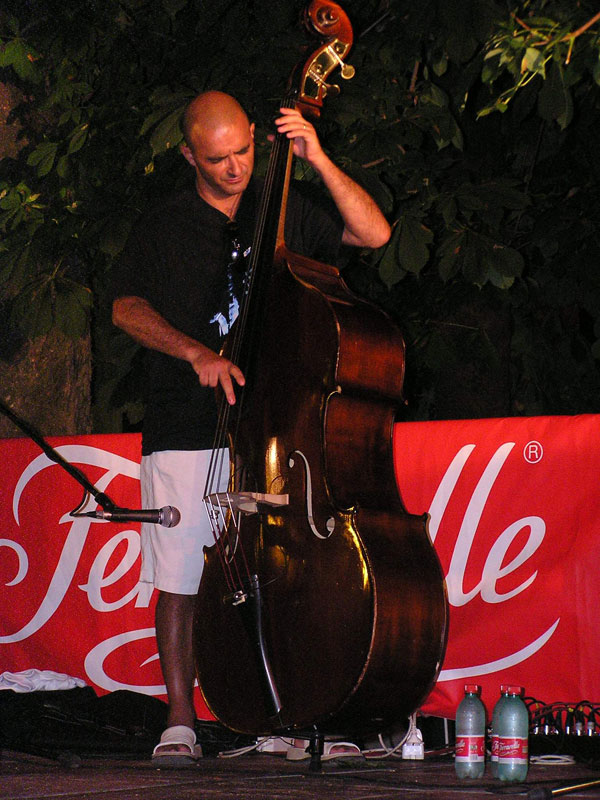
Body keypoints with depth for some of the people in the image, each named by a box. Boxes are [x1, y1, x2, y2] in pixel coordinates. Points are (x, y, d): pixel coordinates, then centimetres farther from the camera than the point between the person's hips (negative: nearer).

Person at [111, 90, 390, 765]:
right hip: (185, 430, -1)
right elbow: (126, 307, 2)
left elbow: (374, 233, 4)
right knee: (179, 579, -3)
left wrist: (318, 160, -6)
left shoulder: (286, 211, 12)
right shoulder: (164, 227, 10)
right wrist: (195, 351, -14)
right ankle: (179, 720, 6)